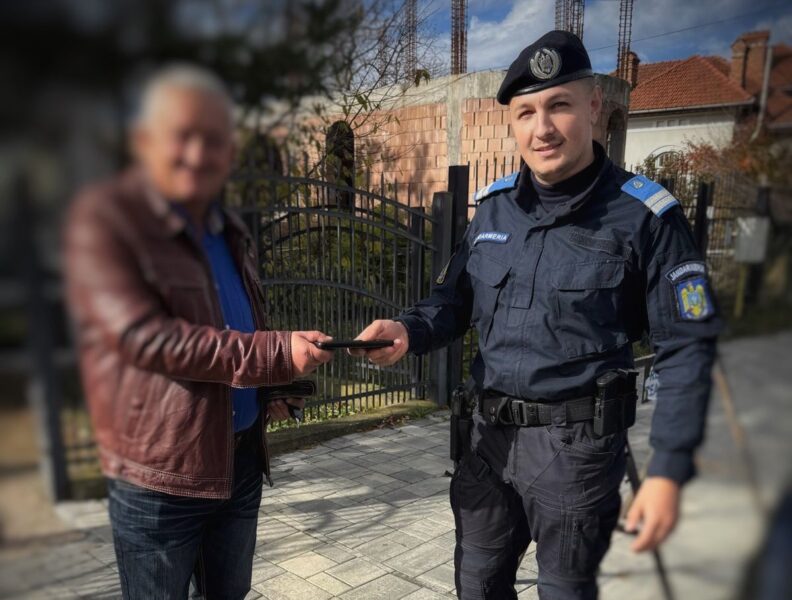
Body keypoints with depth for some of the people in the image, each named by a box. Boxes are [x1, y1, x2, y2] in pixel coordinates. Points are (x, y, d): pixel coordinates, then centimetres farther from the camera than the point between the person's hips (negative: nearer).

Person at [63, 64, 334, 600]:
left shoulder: (231, 230, 10)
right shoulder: (105, 217, -13)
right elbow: (145, 339, -24)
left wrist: (272, 392, 4)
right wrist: (279, 354, -27)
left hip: (243, 456, 7)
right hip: (161, 475, -6)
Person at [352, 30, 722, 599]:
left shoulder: (645, 214, -12)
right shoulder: (494, 206, 3)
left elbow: (687, 347, -9)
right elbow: (454, 299, 9)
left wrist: (668, 470, -12)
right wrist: (405, 330, -13)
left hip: (575, 442, -4)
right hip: (490, 433, 5)